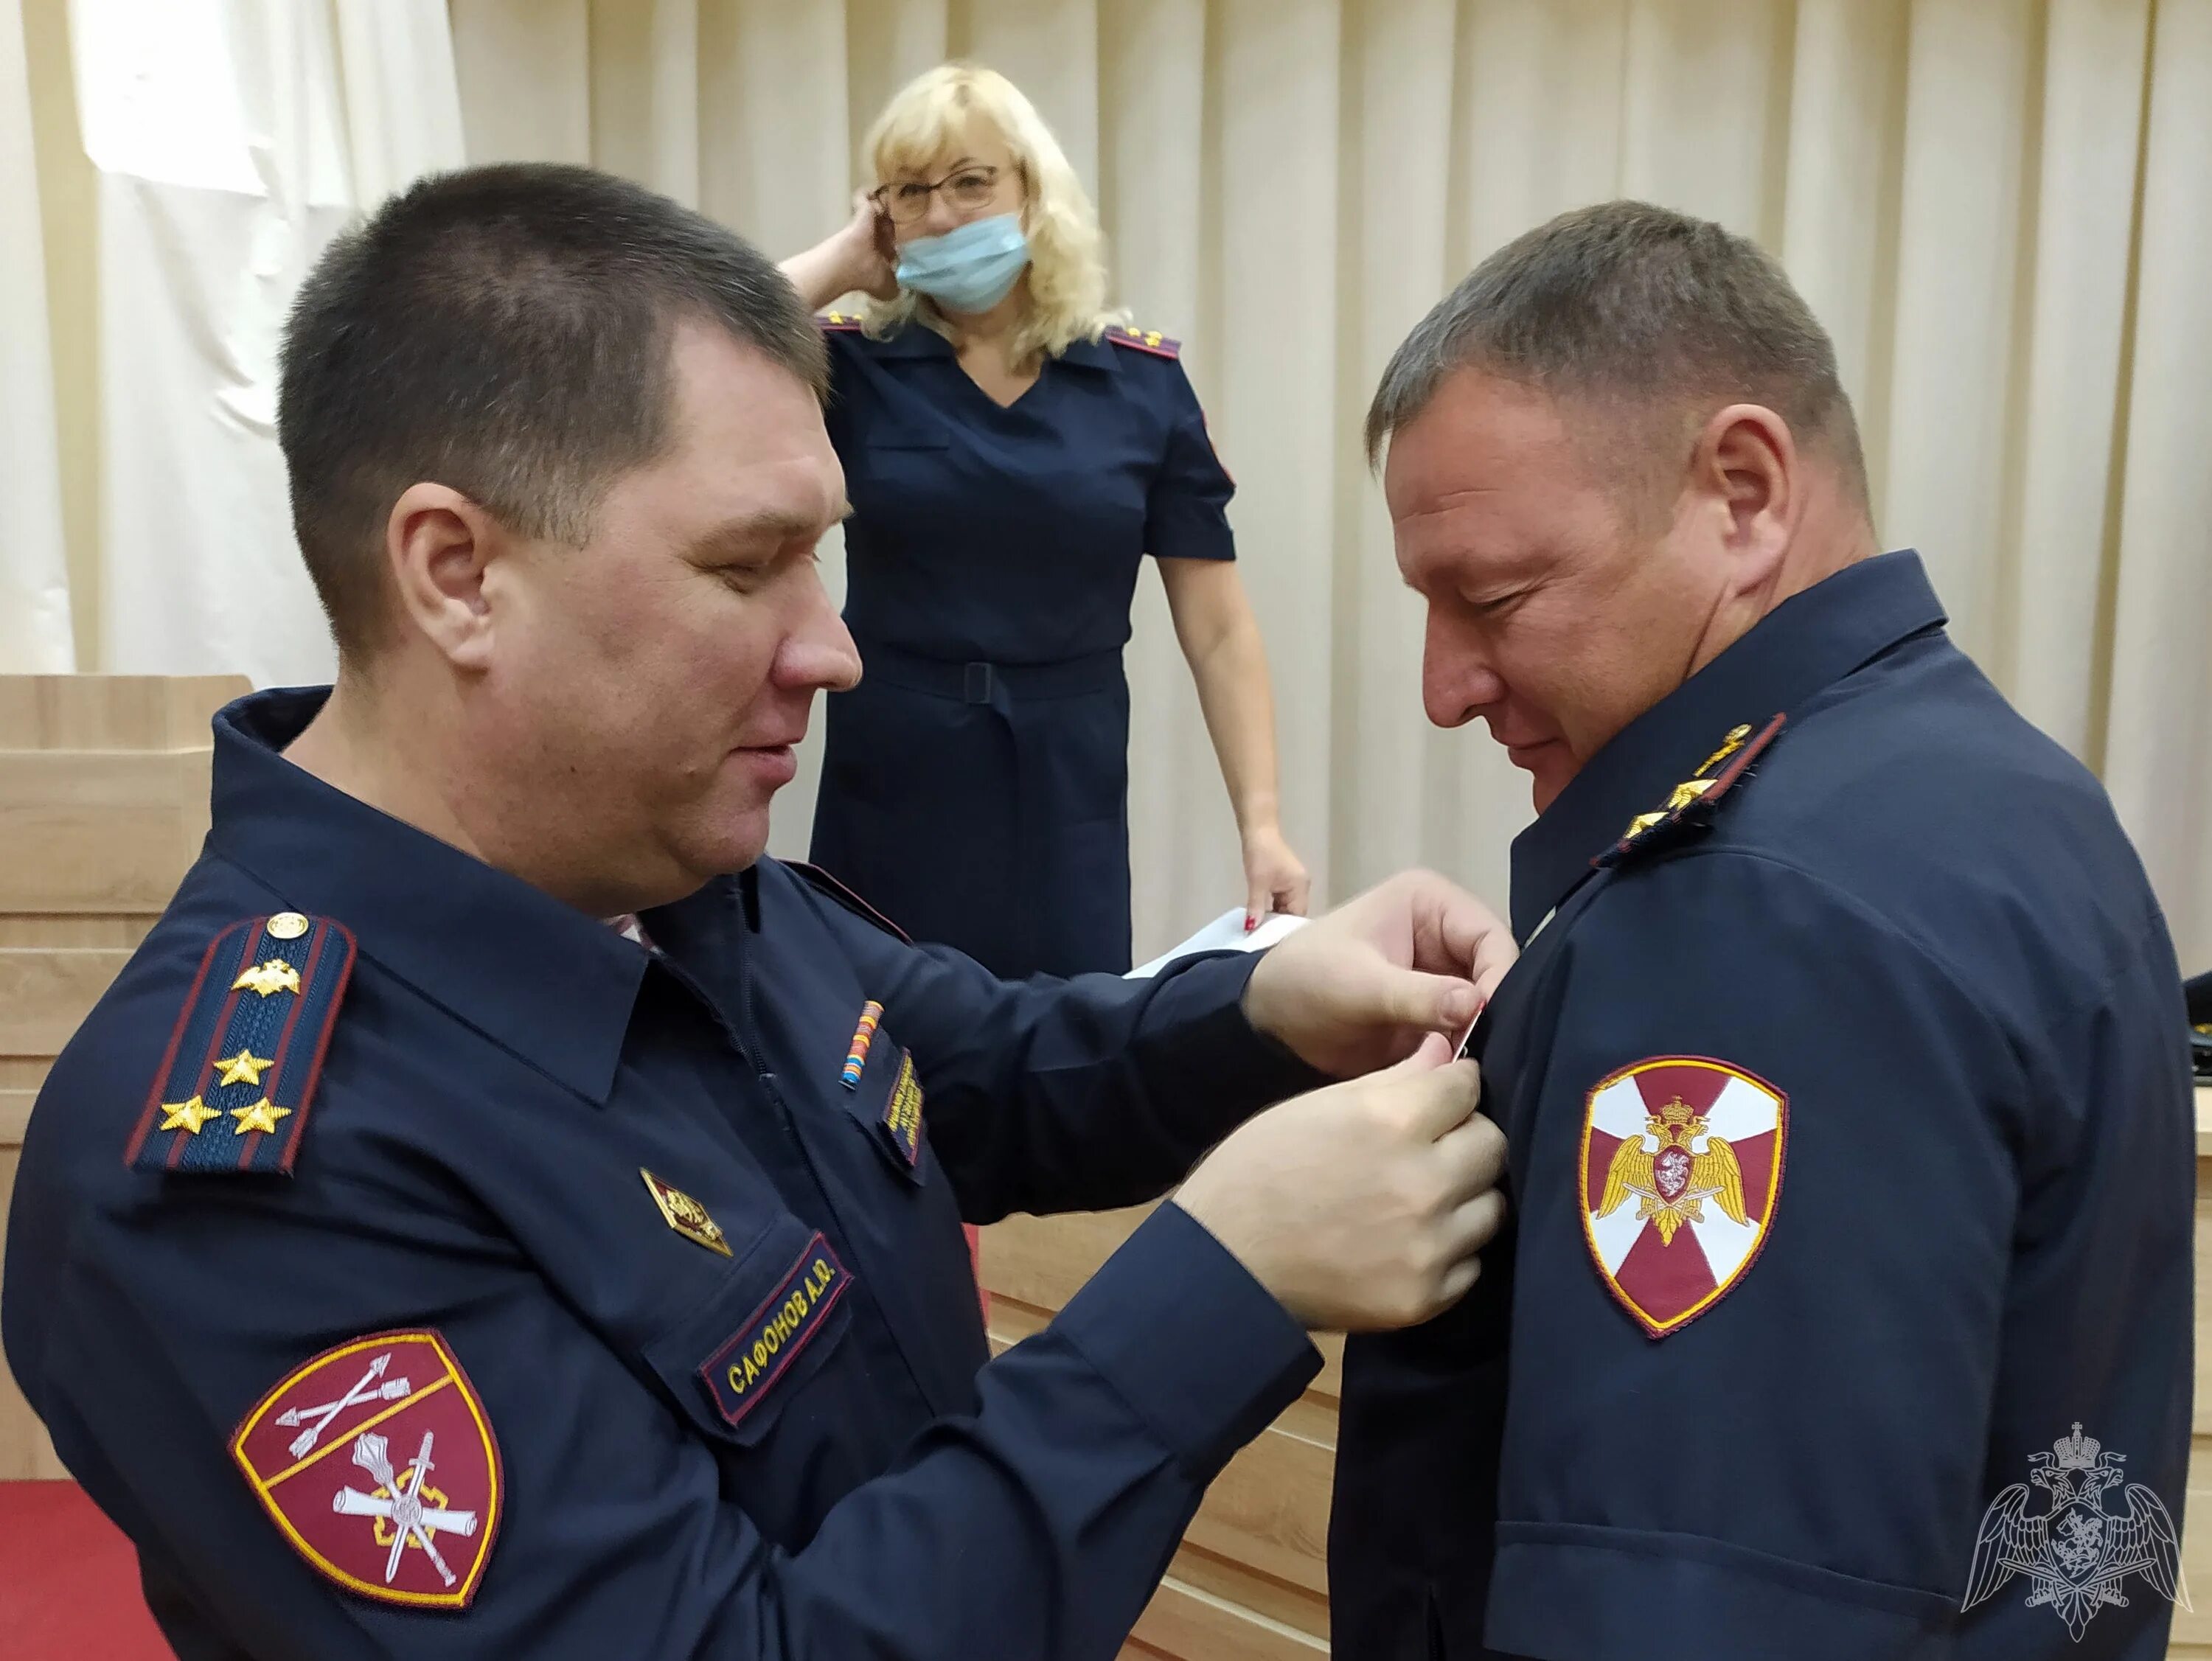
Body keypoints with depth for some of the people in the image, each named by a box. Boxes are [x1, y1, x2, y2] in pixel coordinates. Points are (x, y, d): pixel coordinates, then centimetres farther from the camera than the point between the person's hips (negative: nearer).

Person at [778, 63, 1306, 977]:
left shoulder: (1142, 382, 0)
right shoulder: (852, 369, 0)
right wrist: (844, 258, -7)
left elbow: (1219, 631, 0)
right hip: (890, 798, 0)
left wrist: (1261, 822, -7)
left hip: (1069, 803, 0)